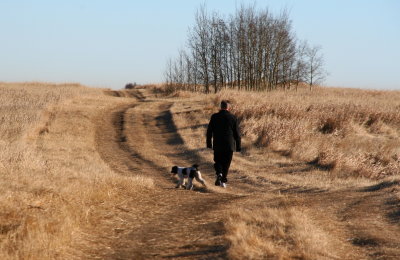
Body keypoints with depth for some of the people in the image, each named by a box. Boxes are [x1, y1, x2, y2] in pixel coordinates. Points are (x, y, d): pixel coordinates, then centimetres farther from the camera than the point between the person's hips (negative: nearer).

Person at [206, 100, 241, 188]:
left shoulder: (214, 117, -3)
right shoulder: (233, 118, -4)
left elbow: (209, 131, 2)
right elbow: (237, 133, -1)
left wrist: (209, 143, 12)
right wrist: (238, 146, 6)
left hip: (217, 145, 0)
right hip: (229, 145, 0)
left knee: (218, 161, 14)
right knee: (226, 164, 10)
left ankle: (219, 174, -12)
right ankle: (223, 181, 10)